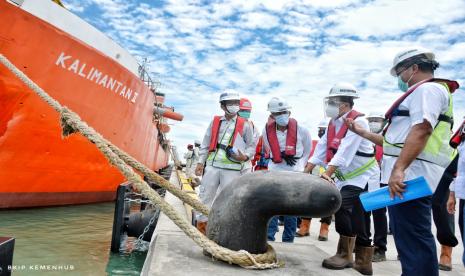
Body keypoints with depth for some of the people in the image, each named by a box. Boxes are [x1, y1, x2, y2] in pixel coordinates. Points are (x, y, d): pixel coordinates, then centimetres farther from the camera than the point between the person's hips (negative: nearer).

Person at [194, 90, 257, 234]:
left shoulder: (245, 125, 6)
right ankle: (201, 226, 21)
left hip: (232, 168, -2)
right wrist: (200, 162, 7)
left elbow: (252, 146, 9)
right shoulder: (215, 122, 13)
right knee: (205, 196, 7)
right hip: (212, 165, 3)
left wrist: (245, 156, -10)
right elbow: (205, 144, 14)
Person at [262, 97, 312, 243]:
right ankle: (268, 238, 7)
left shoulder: (301, 130, -11)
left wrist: (300, 166, 8)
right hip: (274, 172, 1)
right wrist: (281, 157, 5)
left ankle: (288, 241, 19)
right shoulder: (267, 131, -6)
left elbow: (307, 150, 7)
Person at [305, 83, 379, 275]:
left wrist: (327, 174, -34)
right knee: (354, 219, 10)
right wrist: (306, 172, -2)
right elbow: (321, 149, 4)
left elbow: (345, 151, -28)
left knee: (341, 205, -20)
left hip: (361, 175, -8)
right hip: (345, 177, 8)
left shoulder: (358, 121, -18)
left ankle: (345, 254, -3)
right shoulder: (333, 123, 7)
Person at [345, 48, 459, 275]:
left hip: (409, 177, -11)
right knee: (415, 239, 15)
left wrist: (398, 169, -29)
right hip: (407, 177, 11)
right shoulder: (421, 93, 29)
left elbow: (421, 130, -21)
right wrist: (361, 132, 29)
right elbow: (398, 141, 30)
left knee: (412, 240, -10)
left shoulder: (428, 89, -3)